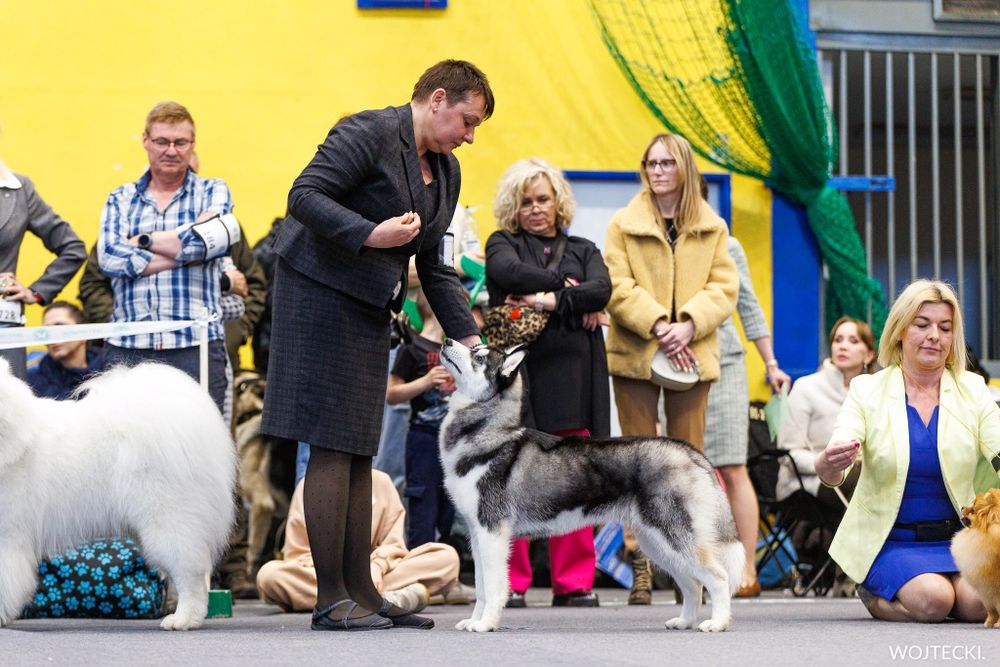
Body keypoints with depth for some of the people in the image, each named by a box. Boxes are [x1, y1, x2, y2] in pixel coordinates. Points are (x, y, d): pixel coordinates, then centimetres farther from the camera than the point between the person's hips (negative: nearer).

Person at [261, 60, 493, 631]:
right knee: (333, 449, -9)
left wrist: (469, 336, 10)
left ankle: (360, 590, 14)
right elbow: (304, 196, -20)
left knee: (360, 452, 10)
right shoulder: (369, 134, -12)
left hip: (370, 310, 9)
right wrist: (371, 234, -28)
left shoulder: (446, 171, 15)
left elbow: (435, 267, 19)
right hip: (324, 298, -9)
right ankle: (332, 599, -6)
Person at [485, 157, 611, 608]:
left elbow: (601, 289, 0)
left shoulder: (583, 250, 21)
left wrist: (550, 301, -11)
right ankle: (510, 583, -1)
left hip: (571, 373, 2)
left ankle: (574, 583, 3)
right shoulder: (503, 244, 14)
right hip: (517, 370, -2)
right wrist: (567, 288, -4)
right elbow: (510, 272, -10)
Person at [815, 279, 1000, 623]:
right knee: (933, 600, -28)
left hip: (957, 538, 2)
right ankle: (873, 594, 5)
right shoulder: (867, 390, -3)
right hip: (891, 540, -2)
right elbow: (832, 471, -15)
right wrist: (829, 464, -41)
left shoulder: (972, 390, 4)